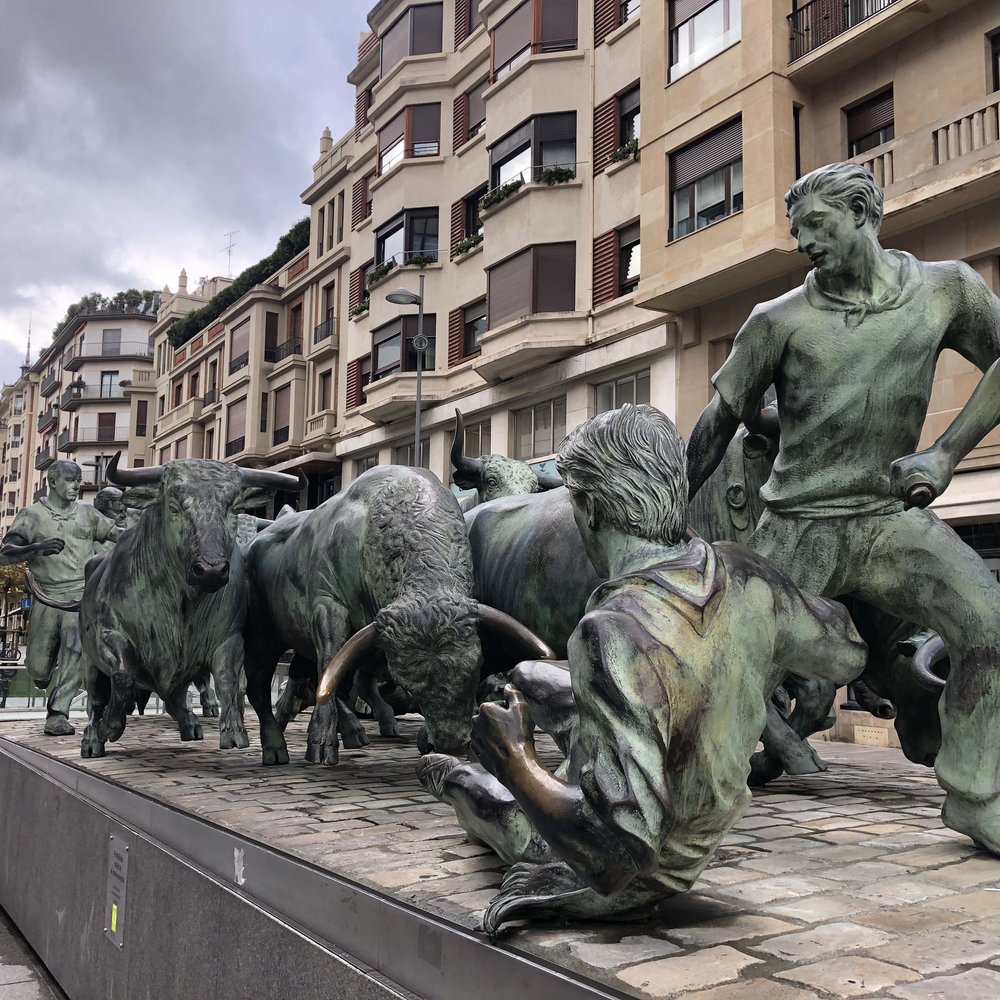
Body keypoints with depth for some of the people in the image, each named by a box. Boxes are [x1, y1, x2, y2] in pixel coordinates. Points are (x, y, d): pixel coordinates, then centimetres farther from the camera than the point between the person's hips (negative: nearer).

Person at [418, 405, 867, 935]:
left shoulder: (614, 632, -39)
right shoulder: (742, 574, -18)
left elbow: (622, 845, -41)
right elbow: (848, 656, 1)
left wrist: (516, 761, -26)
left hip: (618, 883, -6)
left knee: (466, 782, 26)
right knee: (528, 676, 26)